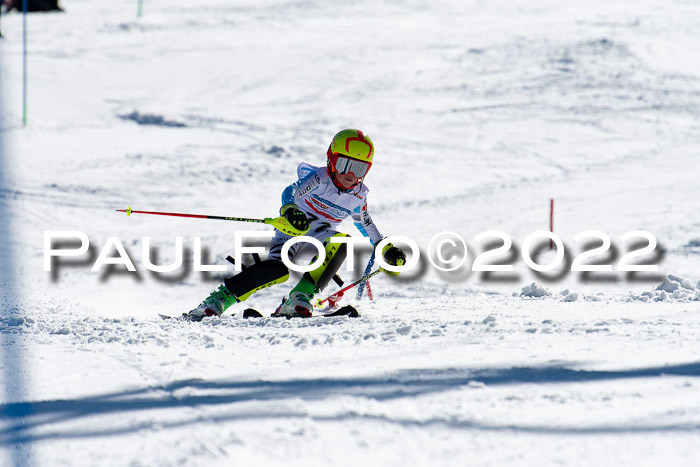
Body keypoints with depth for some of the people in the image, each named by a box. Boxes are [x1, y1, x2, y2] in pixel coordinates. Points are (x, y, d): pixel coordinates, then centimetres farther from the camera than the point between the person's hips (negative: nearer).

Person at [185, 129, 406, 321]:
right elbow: (291, 192, -32)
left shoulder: (358, 195, 3)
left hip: (320, 236, 5)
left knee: (339, 243, -31)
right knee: (279, 268, -35)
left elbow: (365, 223, 25)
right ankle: (219, 299, -31)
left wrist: (386, 249, 25)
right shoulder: (319, 178, -14)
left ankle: (300, 300, -36)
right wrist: (289, 209, -54)